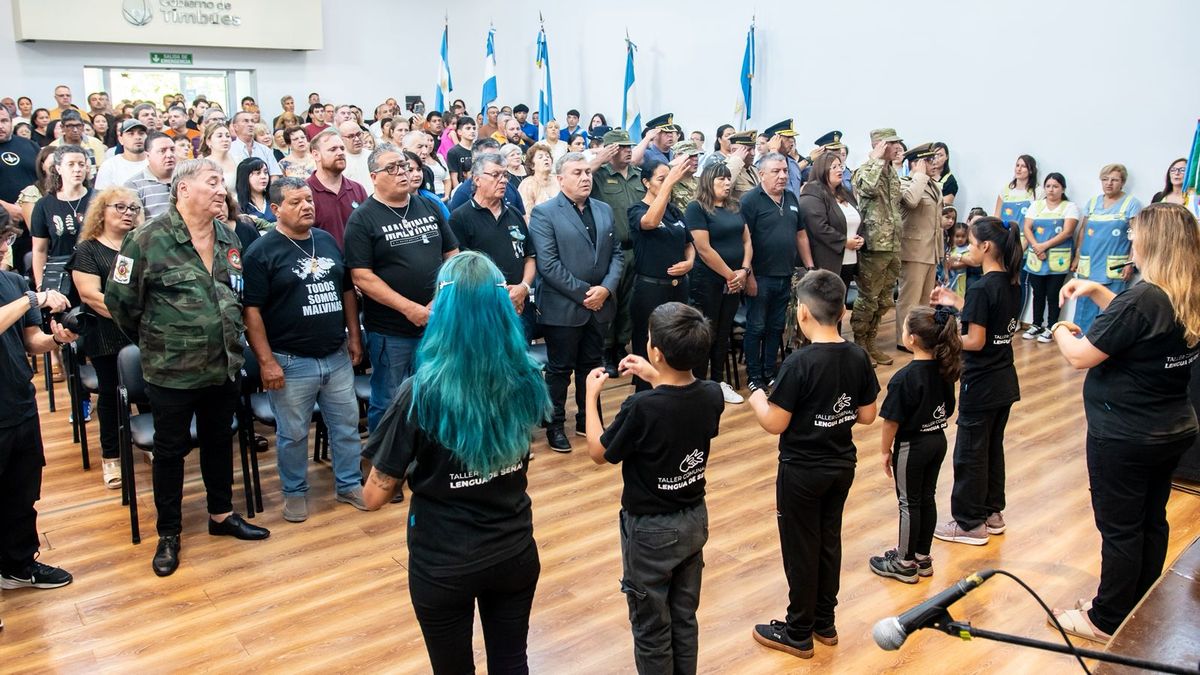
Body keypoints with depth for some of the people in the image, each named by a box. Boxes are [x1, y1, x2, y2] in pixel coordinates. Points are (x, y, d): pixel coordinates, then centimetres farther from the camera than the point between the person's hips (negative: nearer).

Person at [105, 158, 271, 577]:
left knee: (220, 441, 18)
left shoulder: (229, 239, 5)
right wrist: (155, 340, 2)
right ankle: (168, 534, 23)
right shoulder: (148, 240, -13)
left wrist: (230, 337, 12)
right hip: (171, 370, -5)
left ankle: (221, 514, 35)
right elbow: (119, 300, -7)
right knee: (171, 449, 9)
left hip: (224, 366, 5)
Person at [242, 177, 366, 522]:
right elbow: (250, 309, -12)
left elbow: (347, 290, 15)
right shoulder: (261, 251, -9)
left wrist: (354, 337, 10)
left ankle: (349, 484, 29)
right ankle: (295, 493, 27)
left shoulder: (328, 241, 8)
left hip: (337, 356, 5)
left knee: (347, 425, 13)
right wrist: (266, 361, -16)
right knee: (293, 434, 9)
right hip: (290, 362, -5)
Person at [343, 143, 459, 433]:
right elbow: (362, 277, -13)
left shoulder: (430, 207, 8)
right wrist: (410, 308, -18)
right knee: (388, 404, 7)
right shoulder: (362, 219, -6)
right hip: (389, 332, -4)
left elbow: (452, 256, 10)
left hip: (437, 324, 5)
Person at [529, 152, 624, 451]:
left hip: (599, 304, 5)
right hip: (563, 307, -5)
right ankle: (555, 425, 19)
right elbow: (548, 264, -16)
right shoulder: (544, 213, -9)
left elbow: (616, 253, 8)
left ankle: (588, 420, 29)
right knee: (560, 368, 6)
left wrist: (605, 288, -9)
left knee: (592, 366, 15)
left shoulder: (604, 210, 10)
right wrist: (583, 293, -16)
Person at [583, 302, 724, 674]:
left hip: (651, 530, -6)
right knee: (685, 617, 23)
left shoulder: (641, 408, -29)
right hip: (695, 519, 6)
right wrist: (655, 379, 8)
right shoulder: (712, 395, -12)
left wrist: (591, 396, -1)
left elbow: (599, 452, -12)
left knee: (652, 629, 13)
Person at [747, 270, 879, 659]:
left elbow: (775, 424, -20)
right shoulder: (859, 358, -5)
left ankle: (798, 634, 22)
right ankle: (825, 623, 33)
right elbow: (866, 416, 3)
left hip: (802, 470, -6)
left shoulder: (799, 363, -24)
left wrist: (756, 399, -1)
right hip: (842, 465, 6)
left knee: (801, 549, 8)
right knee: (829, 542, 19)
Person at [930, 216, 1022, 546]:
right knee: (993, 447, 19)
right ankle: (992, 513, 30)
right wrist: (956, 302, 11)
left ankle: (969, 523, 13)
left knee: (969, 453, 3)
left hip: (981, 386, -9)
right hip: (1005, 382, 9)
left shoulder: (981, 288, -21)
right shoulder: (1012, 283, 4)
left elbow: (976, 341, -22)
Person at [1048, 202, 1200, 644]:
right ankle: (1140, 614, 35)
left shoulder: (1142, 300, -26)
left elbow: (1080, 356, -22)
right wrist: (1096, 291, 9)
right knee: (1152, 522, 19)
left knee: (1120, 530, 4)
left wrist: (1061, 332, -2)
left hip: (1124, 438, -9)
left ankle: (1107, 621, 19)